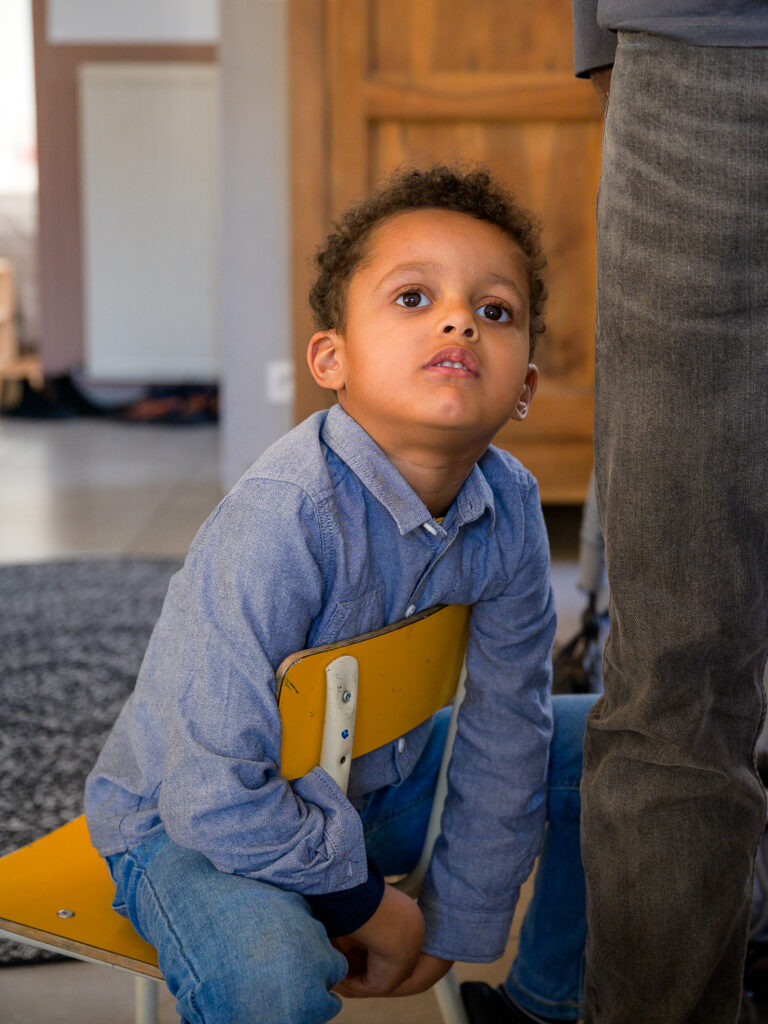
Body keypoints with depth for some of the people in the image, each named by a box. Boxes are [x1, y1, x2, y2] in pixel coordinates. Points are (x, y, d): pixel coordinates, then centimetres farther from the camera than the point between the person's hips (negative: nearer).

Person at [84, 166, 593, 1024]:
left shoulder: (509, 508, -14)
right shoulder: (279, 524, -34)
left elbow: (504, 732, -3)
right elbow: (214, 797, -32)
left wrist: (456, 923, 0)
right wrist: (361, 899, -18)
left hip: (371, 778, 7)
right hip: (189, 824, -6)